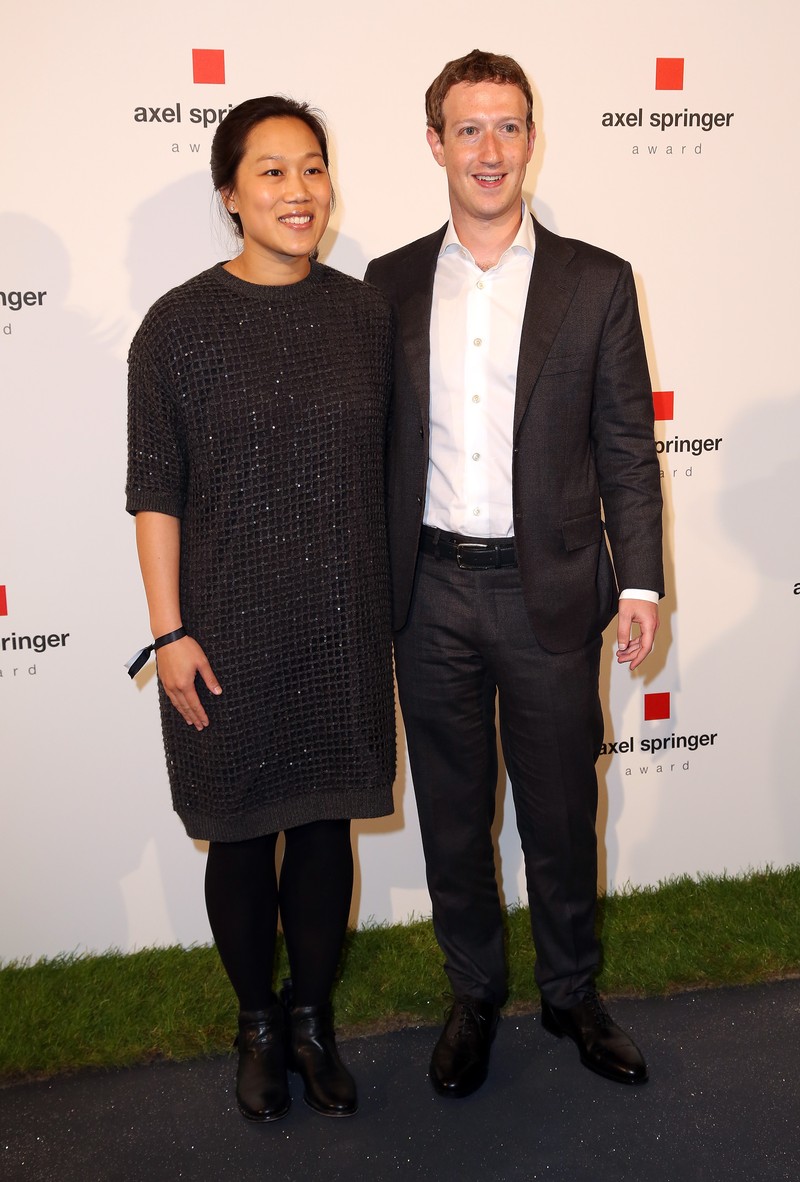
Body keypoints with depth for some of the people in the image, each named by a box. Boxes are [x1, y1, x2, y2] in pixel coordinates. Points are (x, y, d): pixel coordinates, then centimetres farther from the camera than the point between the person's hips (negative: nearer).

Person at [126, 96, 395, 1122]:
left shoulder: (365, 313, 3)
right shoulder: (179, 325, -7)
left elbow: (382, 465, 9)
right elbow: (155, 491, -5)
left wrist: (388, 601, 10)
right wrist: (169, 630, -9)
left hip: (342, 625, 3)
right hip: (229, 628, -2)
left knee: (325, 824, 13)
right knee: (240, 835, 11)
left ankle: (314, 1017, 35)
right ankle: (259, 1024, 34)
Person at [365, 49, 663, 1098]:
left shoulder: (597, 283, 0)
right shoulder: (391, 284, 5)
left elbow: (628, 447, 1)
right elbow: (373, 442, 8)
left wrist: (640, 581, -5)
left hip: (550, 590, -1)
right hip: (431, 591, 2)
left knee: (562, 812, 11)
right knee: (451, 812, 14)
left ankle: (572, 992, 34)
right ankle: (474, 994, 34)